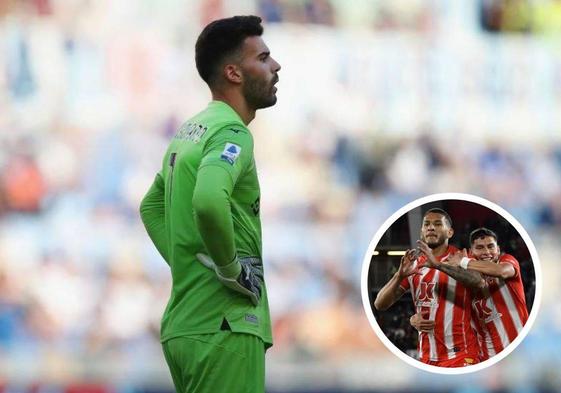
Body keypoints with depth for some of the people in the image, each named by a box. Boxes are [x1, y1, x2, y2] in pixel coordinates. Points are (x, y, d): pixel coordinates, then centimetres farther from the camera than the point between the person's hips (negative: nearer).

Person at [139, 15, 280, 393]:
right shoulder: (232, 133, -12)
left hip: (182, 326, 9)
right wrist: (232, 269, -18)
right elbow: (209, 202, -32)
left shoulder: (190, 131, 17)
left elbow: (151, 206, 29)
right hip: (224, 328, -9)